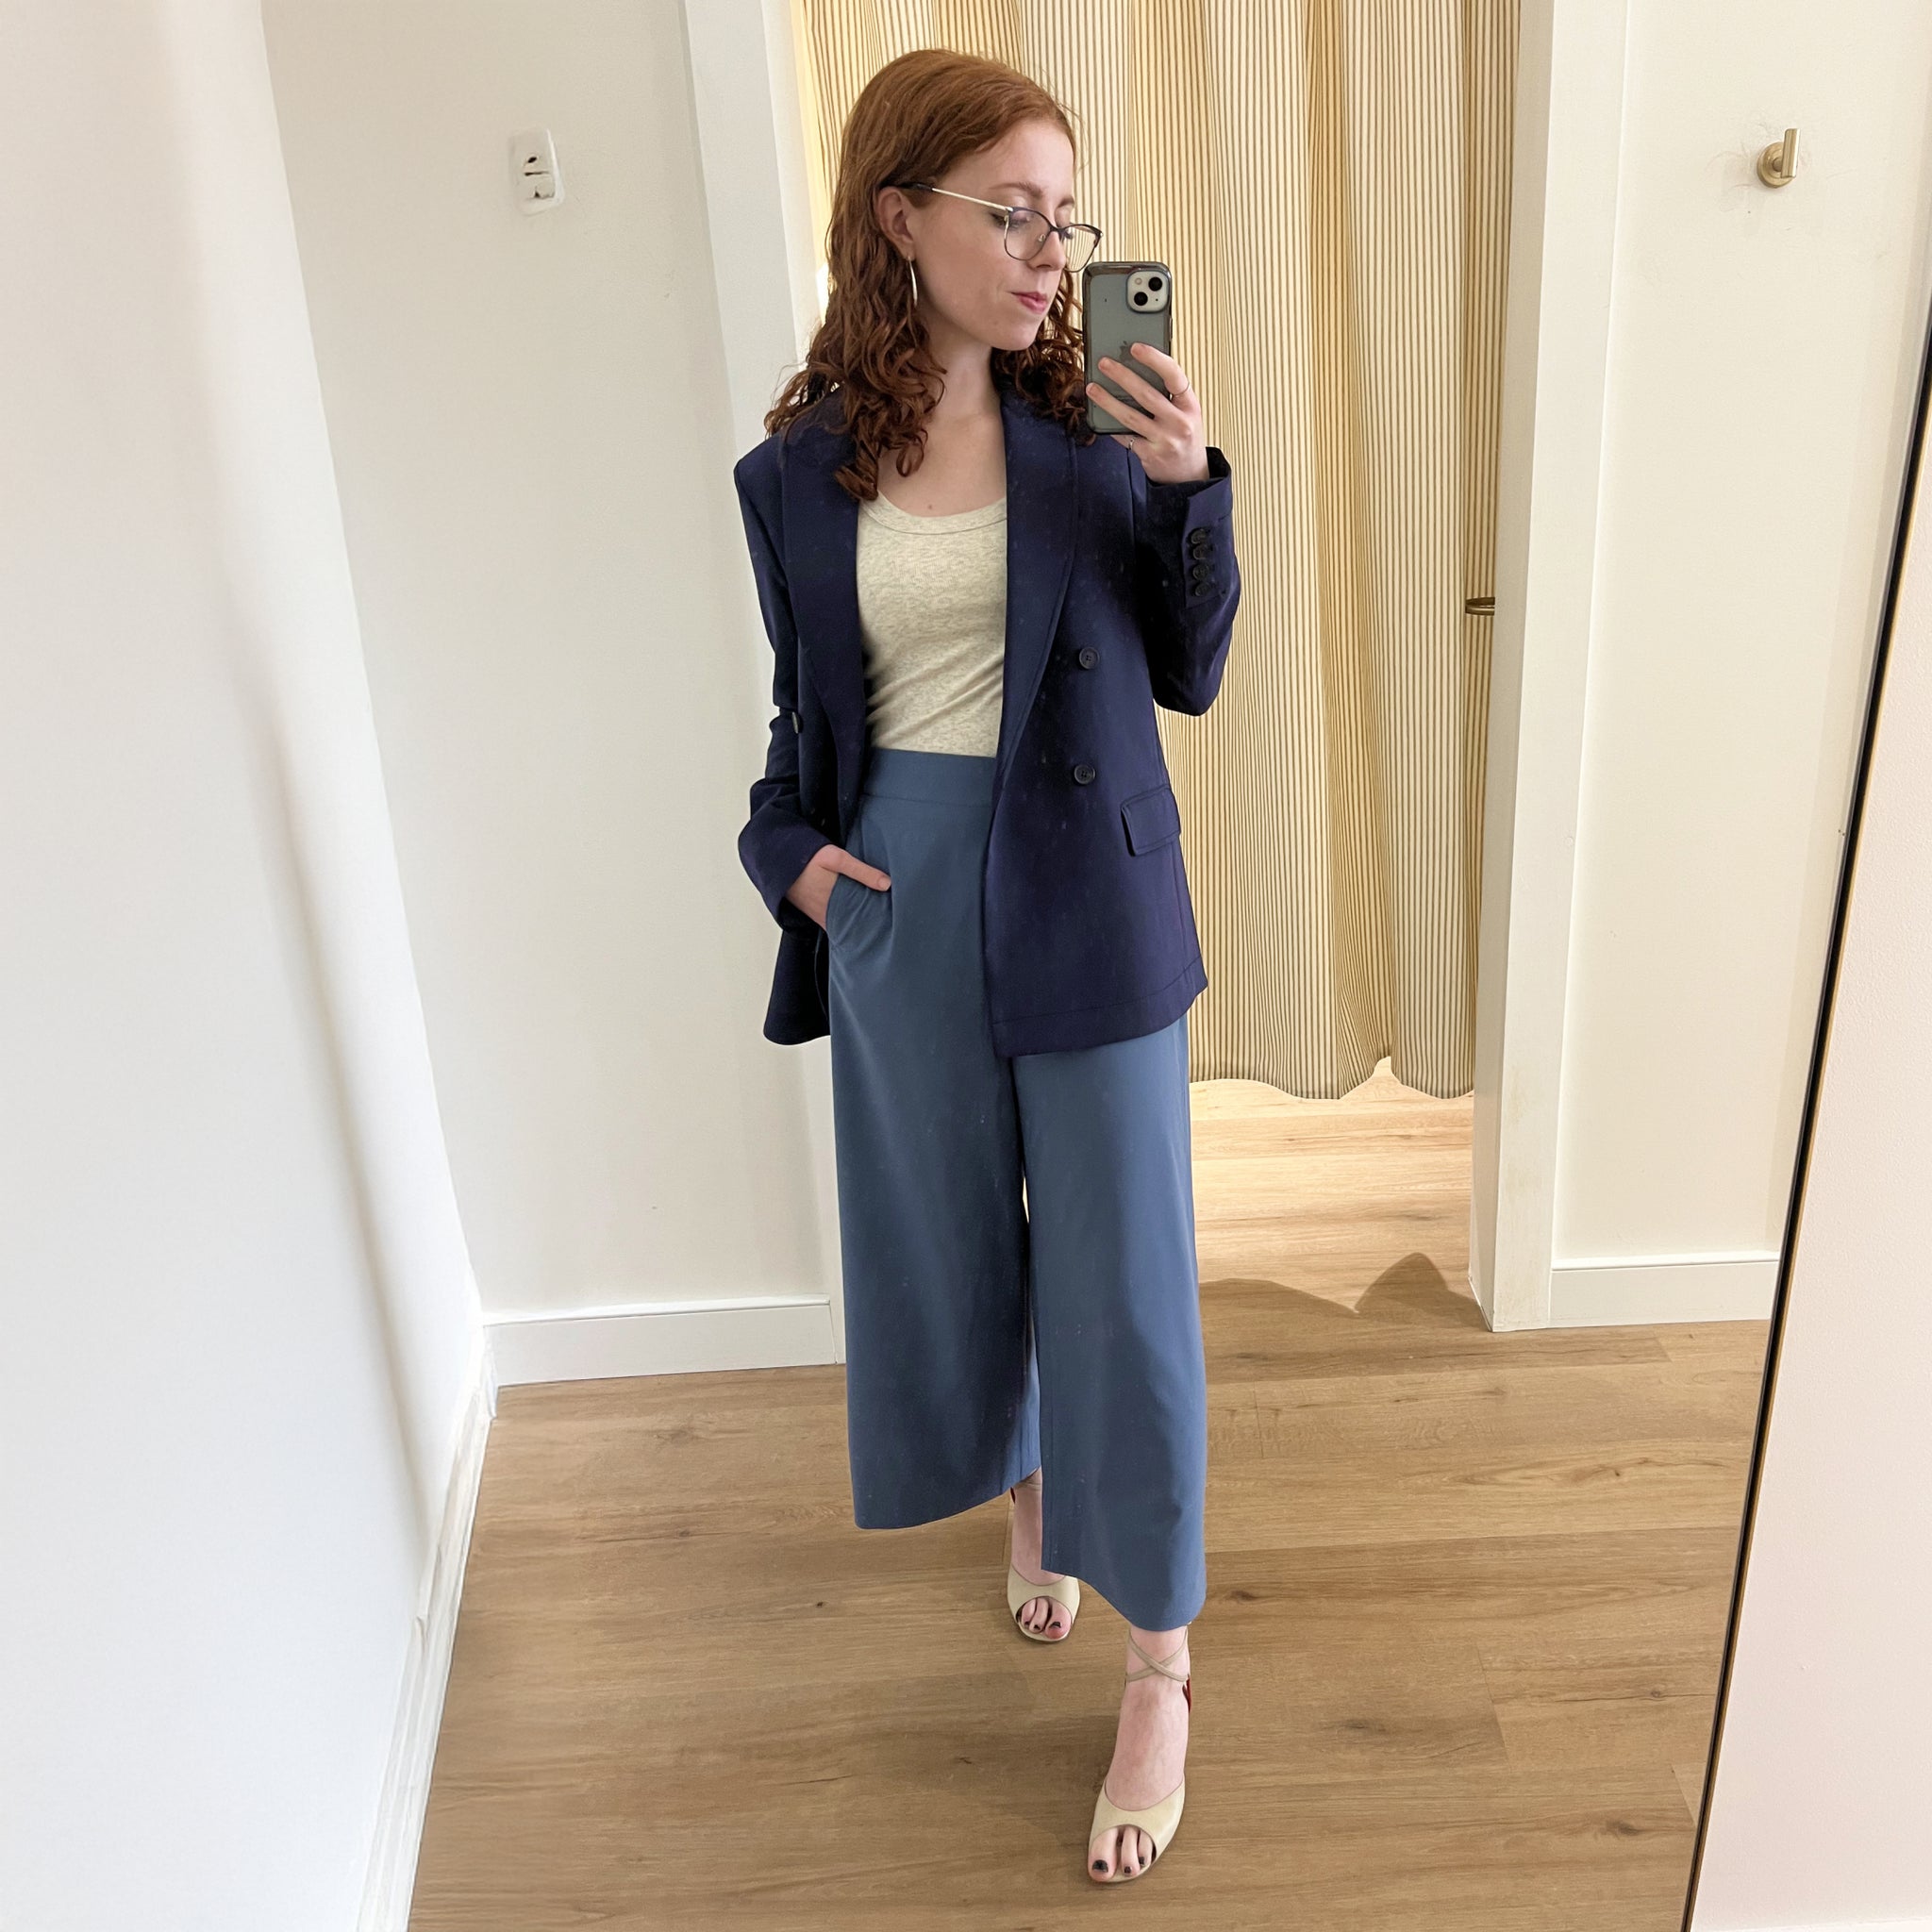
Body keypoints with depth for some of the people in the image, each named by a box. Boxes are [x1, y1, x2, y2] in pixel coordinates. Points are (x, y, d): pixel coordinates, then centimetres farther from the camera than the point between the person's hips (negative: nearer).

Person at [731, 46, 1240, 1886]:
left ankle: (1159, 1669, 22)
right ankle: (1026, 1486, 49)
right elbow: (804, 711, 10)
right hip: (900, 903, 2)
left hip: (1086, 901, -1)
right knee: (951, 1239, 18)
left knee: (1122, 1278, 4)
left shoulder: (1094, 422, -4)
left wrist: (1190, 486, -15)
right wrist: (789, 846, -7)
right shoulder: (796, 472, -1)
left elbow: (1190, 677, -2)